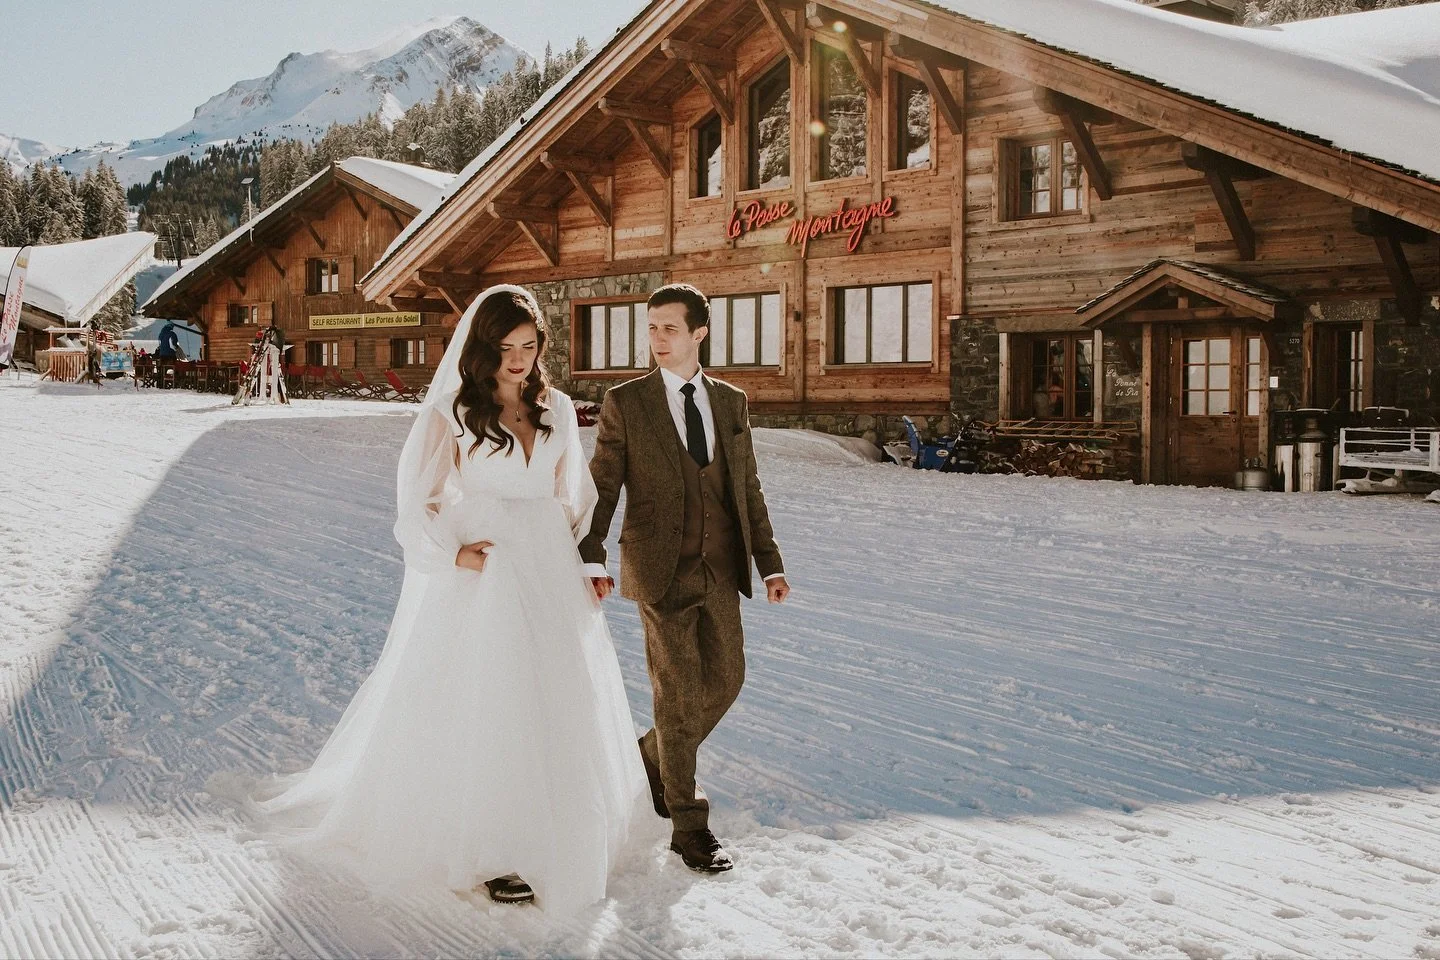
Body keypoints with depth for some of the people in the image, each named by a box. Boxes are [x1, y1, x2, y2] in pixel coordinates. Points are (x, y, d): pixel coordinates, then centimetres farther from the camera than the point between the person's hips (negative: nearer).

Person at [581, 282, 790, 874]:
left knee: (726, 678, 9)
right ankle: (688, 823, 14)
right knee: (680, 692, 0)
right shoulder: (625, 402, -3)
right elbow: (602, 488, -5)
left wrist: (770, 564, 7)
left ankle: (655, 759, 35)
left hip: (719, 570, 4)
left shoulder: (732, 402, 8)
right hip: (660, 570, -4)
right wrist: (592, 561, -18)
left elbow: (748, 489, 11)